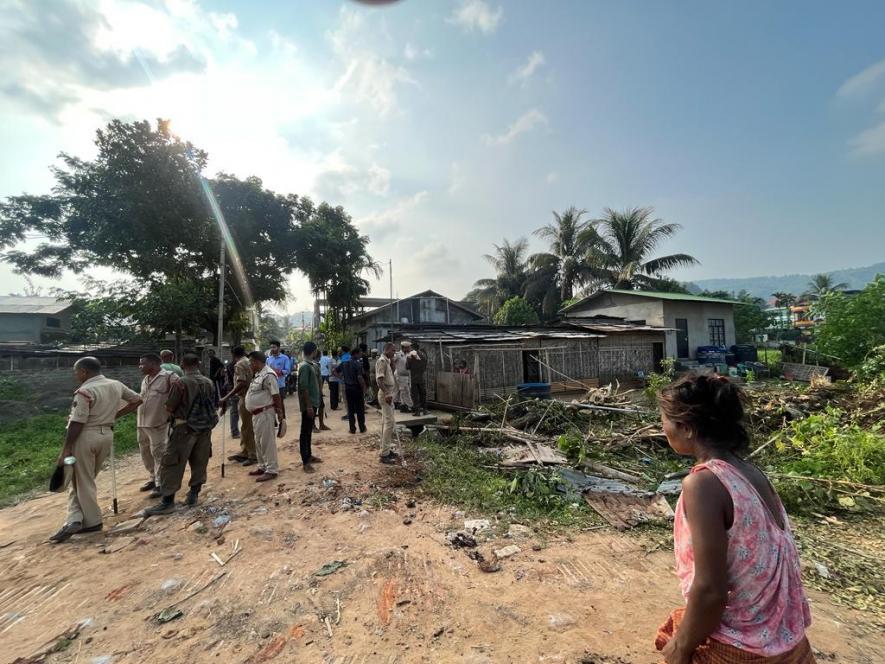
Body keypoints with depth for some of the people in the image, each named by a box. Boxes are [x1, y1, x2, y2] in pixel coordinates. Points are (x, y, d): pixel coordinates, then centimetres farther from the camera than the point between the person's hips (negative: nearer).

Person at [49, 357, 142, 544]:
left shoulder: (85, 391, -16)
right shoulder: (116, 385, 5)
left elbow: (76, 424, -17)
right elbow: (137, 400, 14)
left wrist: (65, 449, -11)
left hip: (85, 436, -6)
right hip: (106, 435, 7)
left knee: (82, 482, 7)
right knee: (85, 479, 18)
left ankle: (92, 522, 14)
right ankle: (75, 520, 14)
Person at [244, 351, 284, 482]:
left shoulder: (268, 375, -20)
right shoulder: (258, 374, 12)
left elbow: (276, 395, -19)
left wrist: (280, 413, -17)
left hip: (265, 413, -11)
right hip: (256, 413, 11)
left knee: (267, 442, -3)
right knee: (259, 442, 18)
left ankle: (271, 470, 5)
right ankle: (263, 467, 31)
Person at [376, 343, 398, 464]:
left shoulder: (387, 361, 14)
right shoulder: (382, 361, -15)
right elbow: (379, 379, -24)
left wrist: (392, 361, 10)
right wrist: (386, 393, -33)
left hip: (389, 393, 10)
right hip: (386, 394, -10)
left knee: (386, 422, 14)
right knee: (389, 422, -11)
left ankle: (386, 449, 24)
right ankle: (385, 454, -8)